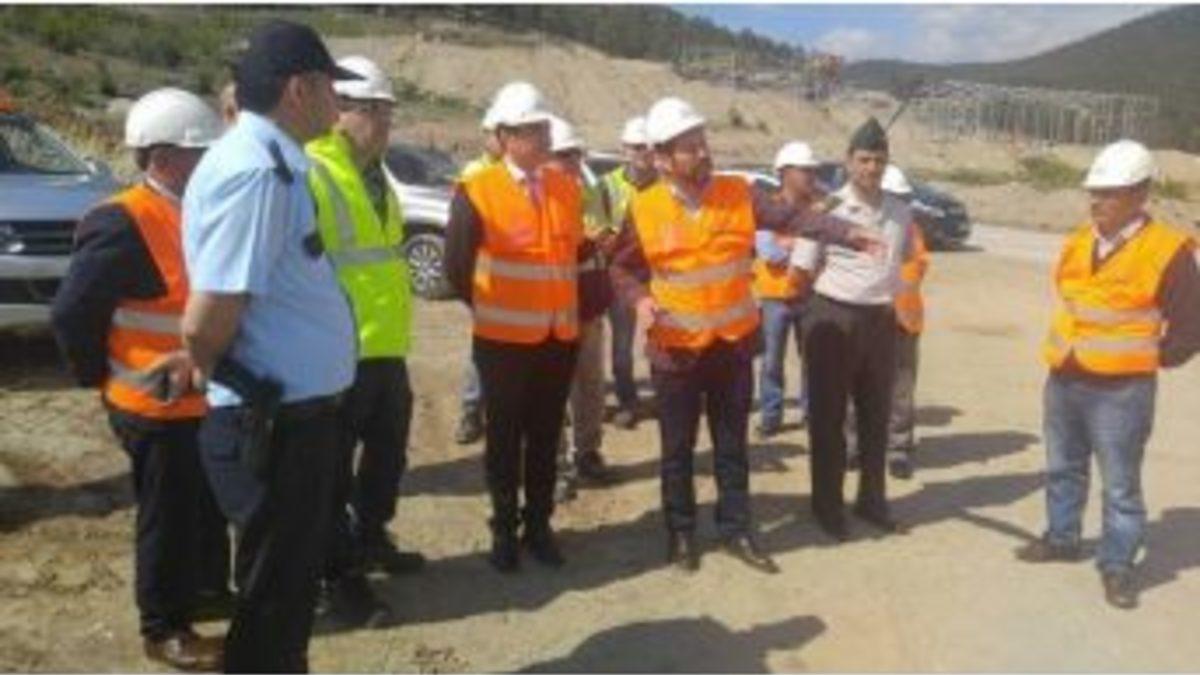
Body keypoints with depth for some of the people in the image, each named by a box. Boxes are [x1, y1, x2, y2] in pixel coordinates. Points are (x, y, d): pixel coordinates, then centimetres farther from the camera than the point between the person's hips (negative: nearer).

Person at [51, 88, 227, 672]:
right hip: (159, 408, -8)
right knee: (168, 517, 6)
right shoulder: (123, 224, -20)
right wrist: (103, 377, -8)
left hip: (208, 400, 8)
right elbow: (71, 314, -18)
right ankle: (164, 628, 22)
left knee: (210, 509, 22)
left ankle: (210, 591, 41)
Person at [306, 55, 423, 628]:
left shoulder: (375, 177, 17)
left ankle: (371, 540, 41)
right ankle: (341, 576, 17)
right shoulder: (311, 174, -14)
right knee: (335, 470, 4)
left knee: (388, 454, 22)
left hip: (385, 350, 9)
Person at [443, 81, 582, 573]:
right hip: (504, 338, -4)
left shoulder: (567, 188, 6)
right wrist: (486, 308, 4)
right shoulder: (477, 190, -9)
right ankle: (505, 529, 20)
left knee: (546, 435, 11)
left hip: (560, 336, 4)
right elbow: (457, 265, -4)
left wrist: (570, 307, 11)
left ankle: (538, 525, 23)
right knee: (505, 437, 7)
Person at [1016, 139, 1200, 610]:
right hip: (1063, 381, 6)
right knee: (1063, 469, 19)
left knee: (1120, 484, 3)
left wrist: (1147, 360, 0)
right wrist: (1068, 352, 14)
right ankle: (1061, 538, 37)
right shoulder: (1079, 242, 5)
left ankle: (1117, 566, 17)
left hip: (1120, 391, -6)